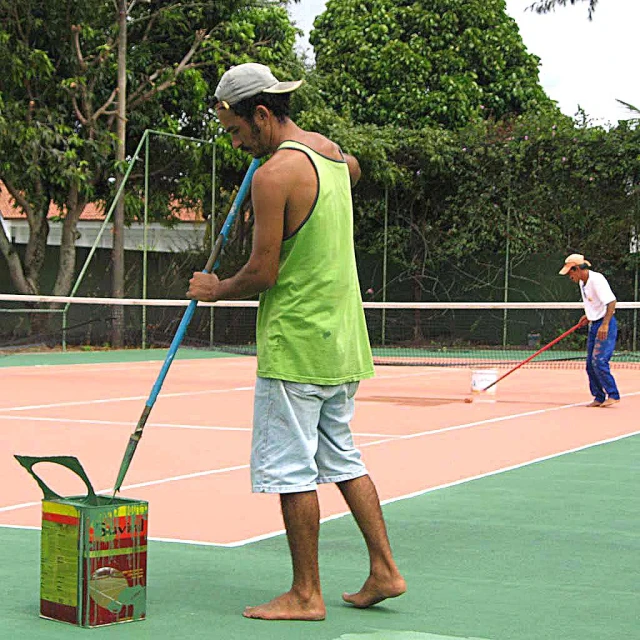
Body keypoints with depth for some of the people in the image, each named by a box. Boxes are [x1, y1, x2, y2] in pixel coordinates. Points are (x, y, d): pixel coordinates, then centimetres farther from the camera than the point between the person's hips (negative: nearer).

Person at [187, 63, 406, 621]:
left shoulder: (274, 174, -17)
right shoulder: (329, 150, 9)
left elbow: (262, 273, -17)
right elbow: (353, 171, 36)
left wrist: (214, 290, 0)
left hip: (295, 343, -9)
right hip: (343, 340, 9)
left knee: (291, 469, -1)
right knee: (342, 458, 16)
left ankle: (306, 595, 5)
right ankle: (384, 570, 17)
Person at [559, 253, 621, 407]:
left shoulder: (596, 280, -18)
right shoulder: (582, 283, 11)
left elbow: (611, 302, -24)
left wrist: (605, 325, -29)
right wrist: (589, 315, 11)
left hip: (605, 325, -10)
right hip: (594, 325, 10)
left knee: (599, 360, -17)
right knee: (590, 364, 6)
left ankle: (613, 395, -11)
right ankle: (599, 397, 12)